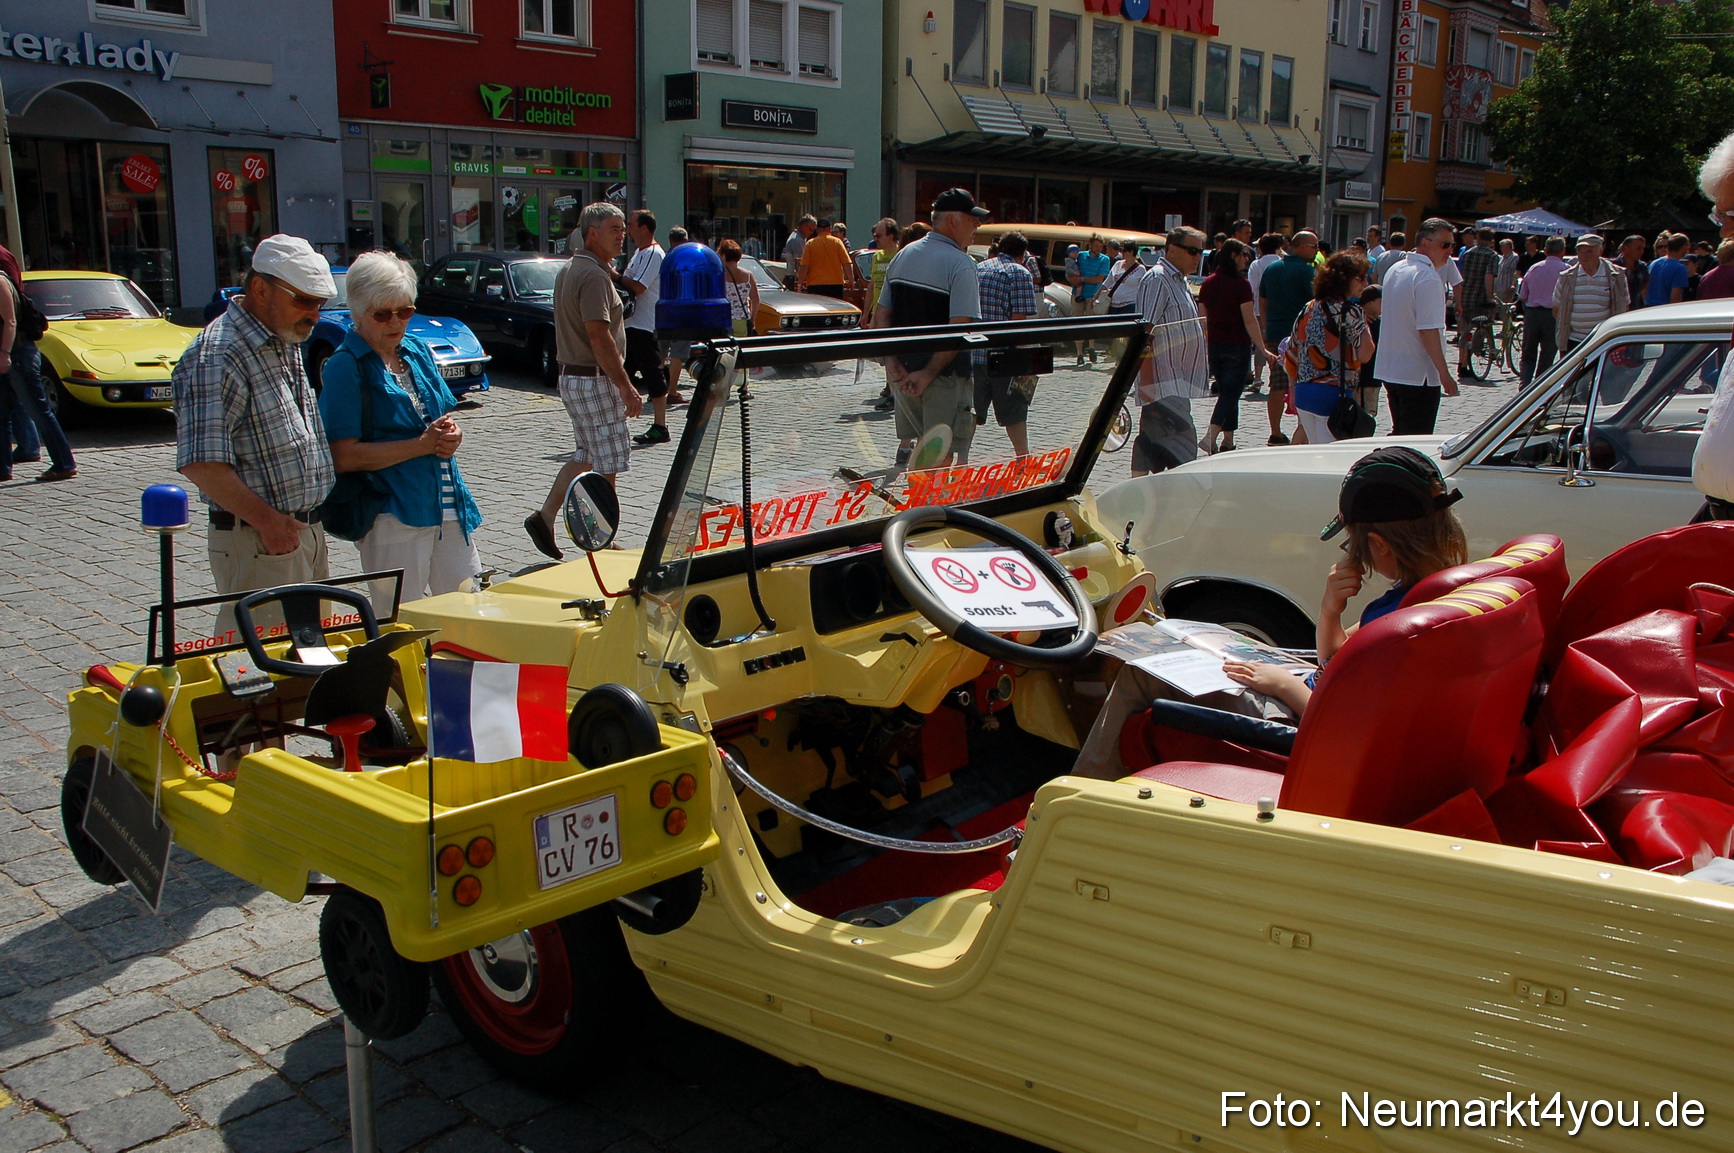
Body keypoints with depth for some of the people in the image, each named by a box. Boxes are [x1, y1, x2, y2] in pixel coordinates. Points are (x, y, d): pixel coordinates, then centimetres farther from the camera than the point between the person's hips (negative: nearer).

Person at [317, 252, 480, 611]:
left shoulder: (418, 351, 12)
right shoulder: (345, 366, -9)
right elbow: (344, 457, -15)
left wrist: (451, 434, -3)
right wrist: (423, 444, -16)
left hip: (450, 507, 7)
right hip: (394, 515, -7)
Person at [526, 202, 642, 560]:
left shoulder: (570, 270, 15)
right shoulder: (594, 275, -17)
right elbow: (599, 336, -23)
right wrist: (626, 387, -22)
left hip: (572, 376, 10)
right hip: (594, 380, -10)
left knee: (586, 455, 18)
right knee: (607, 464, -1)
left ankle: (545, 516, 16)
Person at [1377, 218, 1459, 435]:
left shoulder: (1395, 271, 12)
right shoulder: (1428, 278, -17)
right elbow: (1428, 330, -22)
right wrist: (1444, 374, -19)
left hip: (1390, 371, 9)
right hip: (1419, 376, -9)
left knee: (1399, 436, 18)